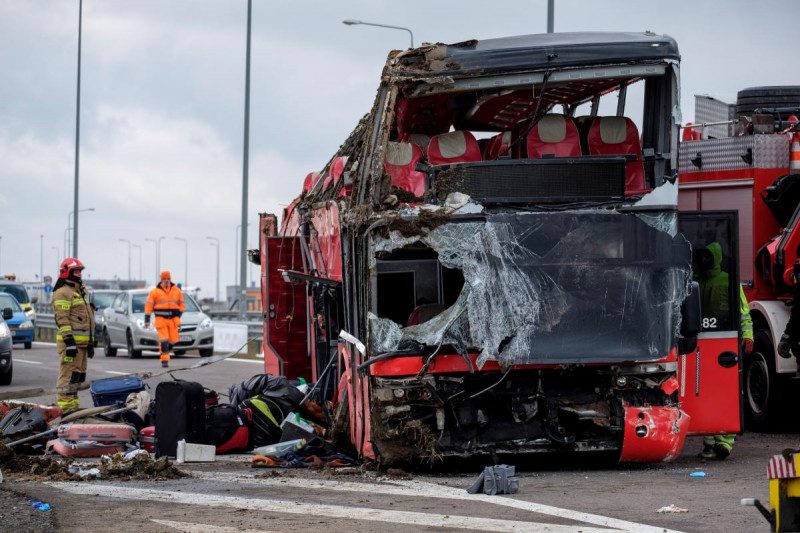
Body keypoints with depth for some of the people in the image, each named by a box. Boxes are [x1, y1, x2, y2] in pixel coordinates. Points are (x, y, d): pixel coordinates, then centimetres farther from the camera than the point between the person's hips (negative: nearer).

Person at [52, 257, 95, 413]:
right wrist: (69, 341, -24)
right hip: (70, 341, -10)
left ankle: (73, 405, 18)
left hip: (81, 341, 10)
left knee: (78, 376, 12)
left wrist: (90, 342, 24)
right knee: (68, 375, -12)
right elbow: (62, 319, -17)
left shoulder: (78, 292, 23)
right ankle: (65, 407, -13)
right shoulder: (62, 293, -8)